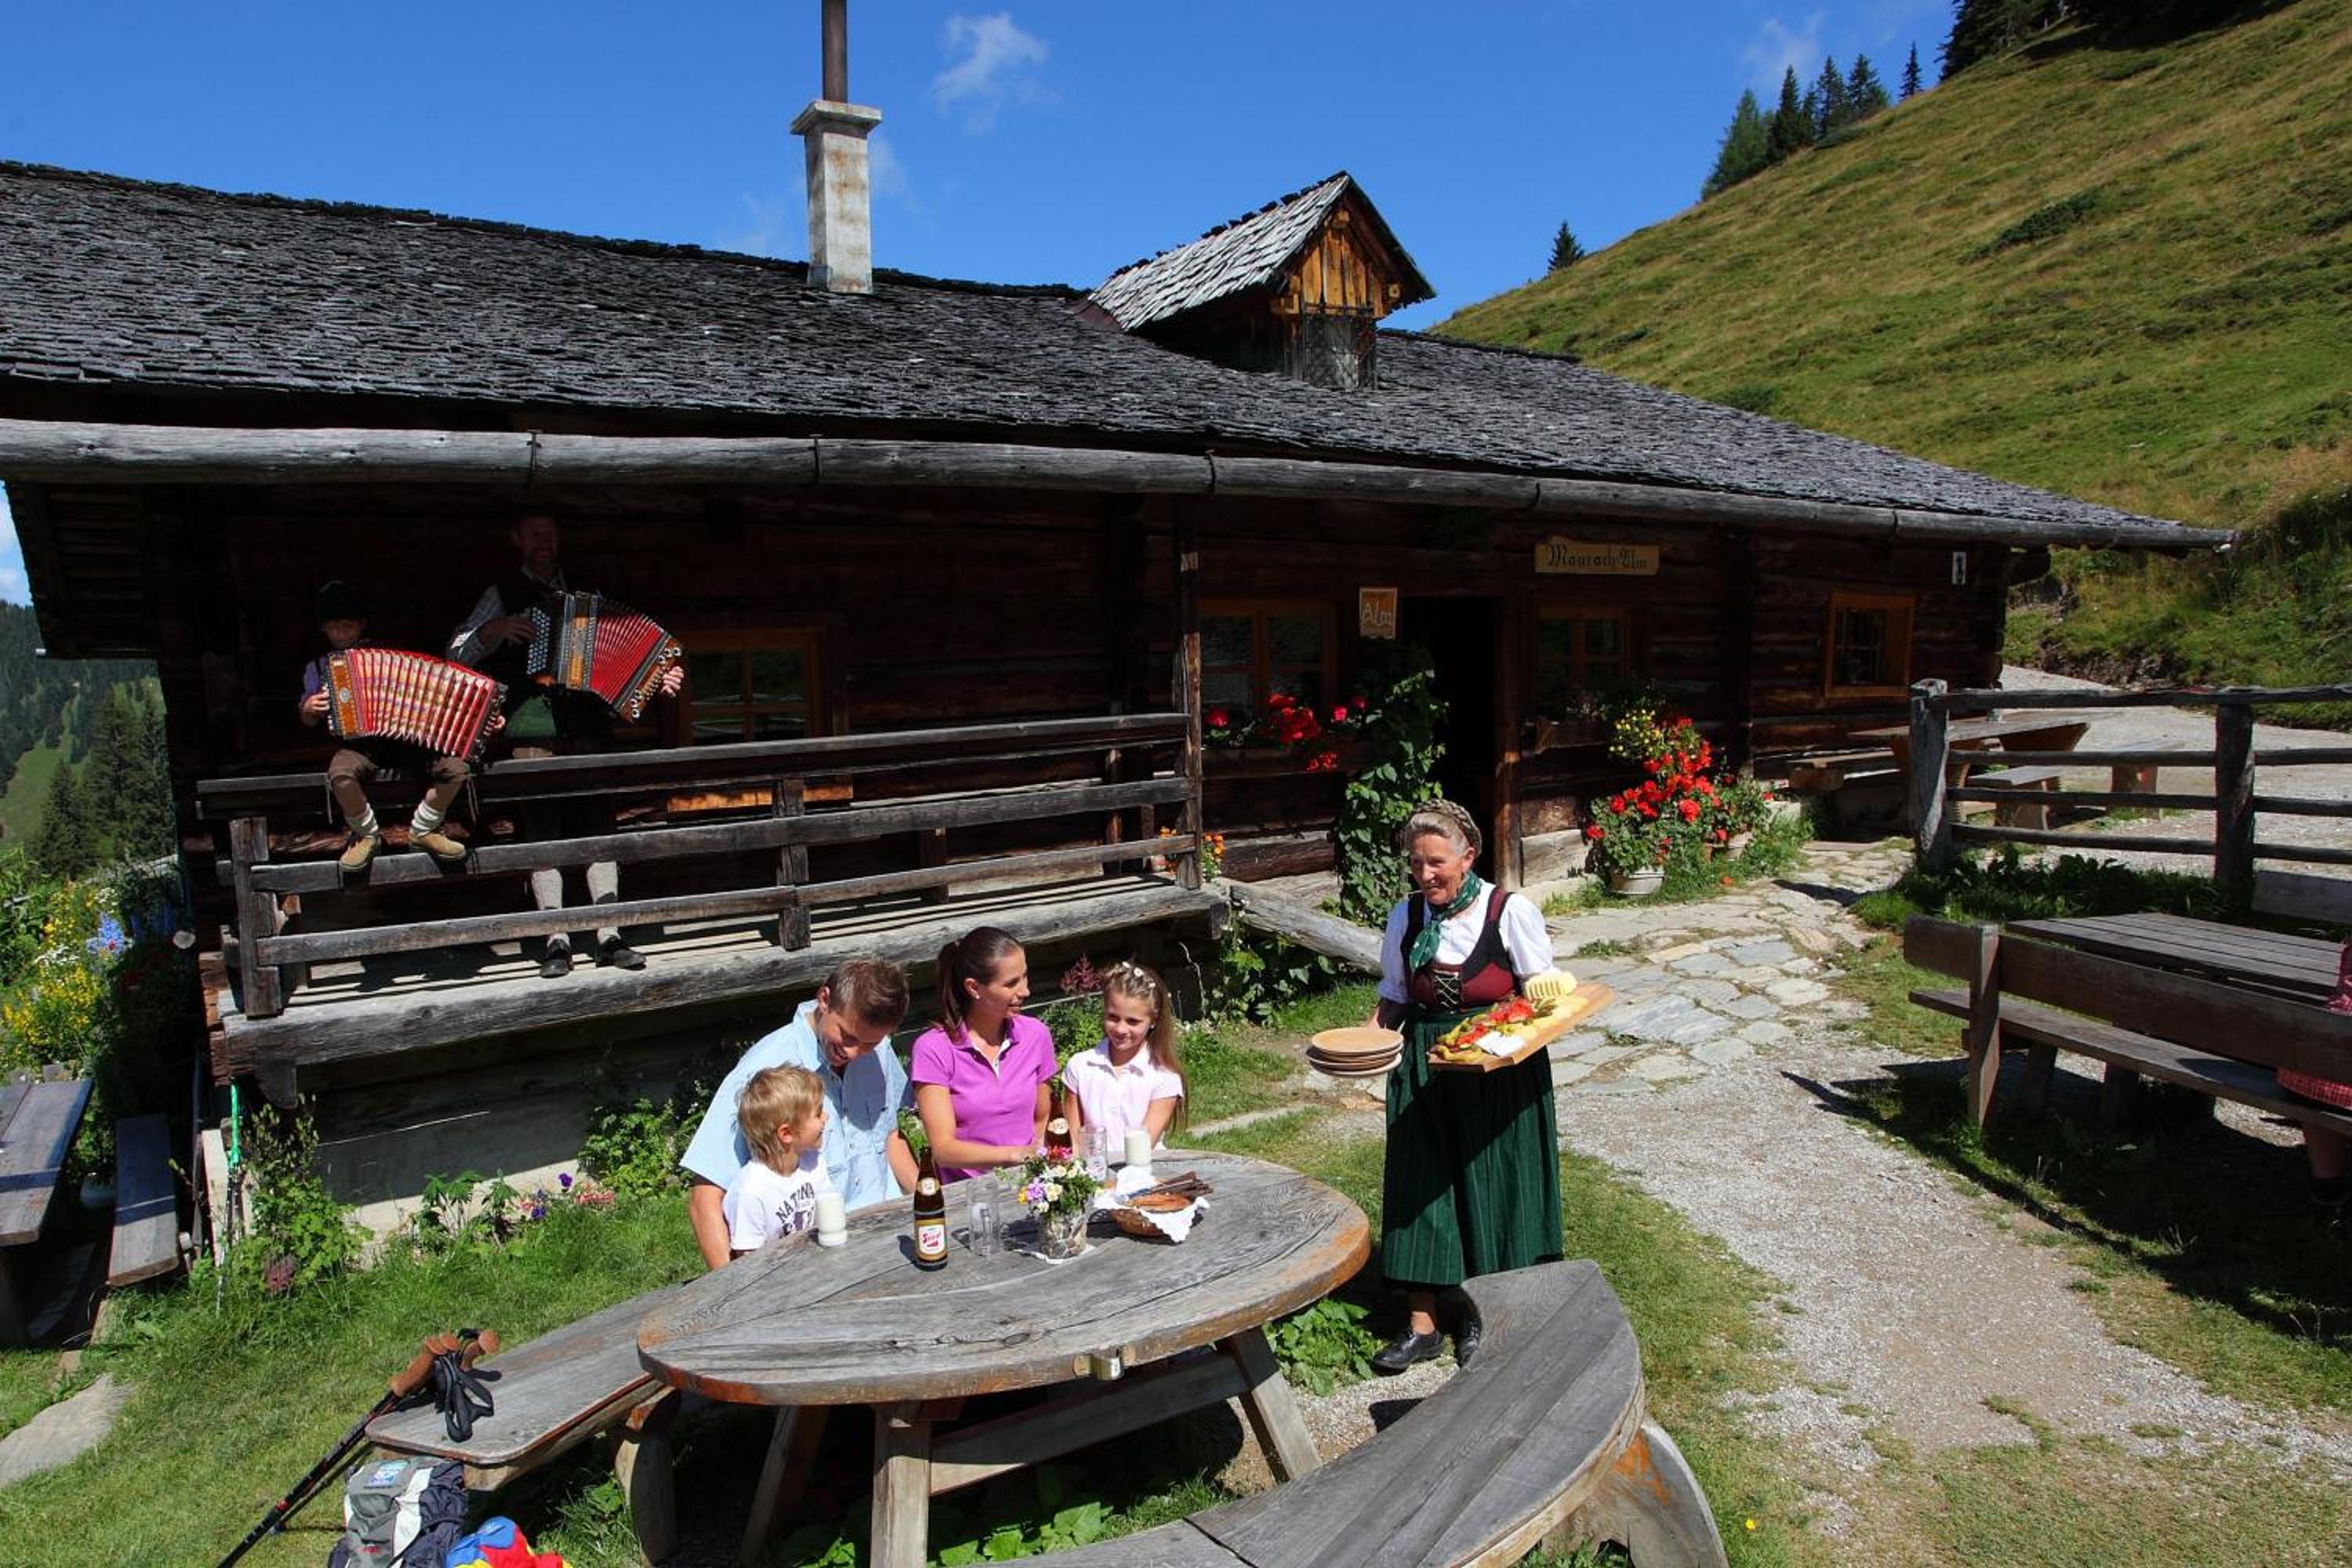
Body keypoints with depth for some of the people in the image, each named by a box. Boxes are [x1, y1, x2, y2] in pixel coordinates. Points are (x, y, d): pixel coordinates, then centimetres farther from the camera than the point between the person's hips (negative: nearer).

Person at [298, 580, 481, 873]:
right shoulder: (318, 667, 15)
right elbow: (309, 722, 19)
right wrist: (308, 710, -6)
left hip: (407, 738, 1)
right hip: (359, 742, -1)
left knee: (457, 767, -24)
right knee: (341, 775, -36)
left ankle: (423, 830, 0)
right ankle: (367, 835, -7)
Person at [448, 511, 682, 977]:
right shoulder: (504, 593, 12)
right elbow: (458, 652, 7)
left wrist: (657, 679, 5)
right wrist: (493, 631, -11)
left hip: (589, 727, 2)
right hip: (533, 731, -2)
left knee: (598, 824, -1)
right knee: (543, 832, -4)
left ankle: (609, 935, 1)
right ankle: (556, 940, -1)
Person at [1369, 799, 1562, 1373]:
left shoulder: (1511, 912, -11)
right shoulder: (1405, 918, 1)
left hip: (1501, 1071, -3)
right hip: (1424, 1070, 3)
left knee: (1490, 1184, 8)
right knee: (1421, 1184, 5)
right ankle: (1421, 1324, 18)